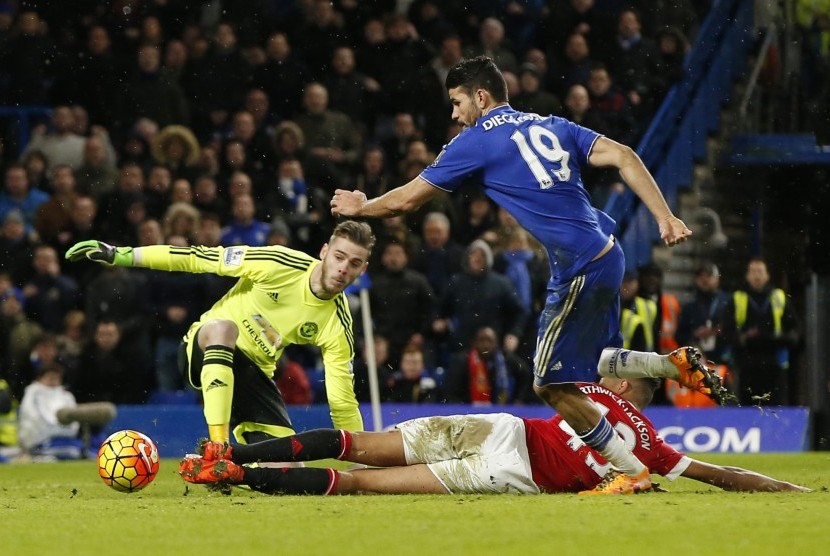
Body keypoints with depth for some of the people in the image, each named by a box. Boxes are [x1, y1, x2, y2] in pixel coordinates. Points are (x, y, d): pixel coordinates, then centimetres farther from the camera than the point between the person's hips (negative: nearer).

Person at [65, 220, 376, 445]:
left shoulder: (338, 327, -11)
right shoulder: (280, 264, -21)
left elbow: (342, 403, -5)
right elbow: (200, 259, -15)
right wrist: (122, 255, -17)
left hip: (254, 372, 4)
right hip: (206, 350, -4)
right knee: (223, 327, -42)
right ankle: (218, 448, -46)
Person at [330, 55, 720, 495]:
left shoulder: (476, 141, -1)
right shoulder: (552, 126, 17)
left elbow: (407, 199, 6)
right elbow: (623, 157, 7)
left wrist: (360, 207, 24)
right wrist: (664, 217, 2)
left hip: (580, 269, -8)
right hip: (607, 253, 8)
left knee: (552, 385, 1)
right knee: (586, 361, 26)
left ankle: (632, 472, 2)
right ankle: (677, 363, 16)